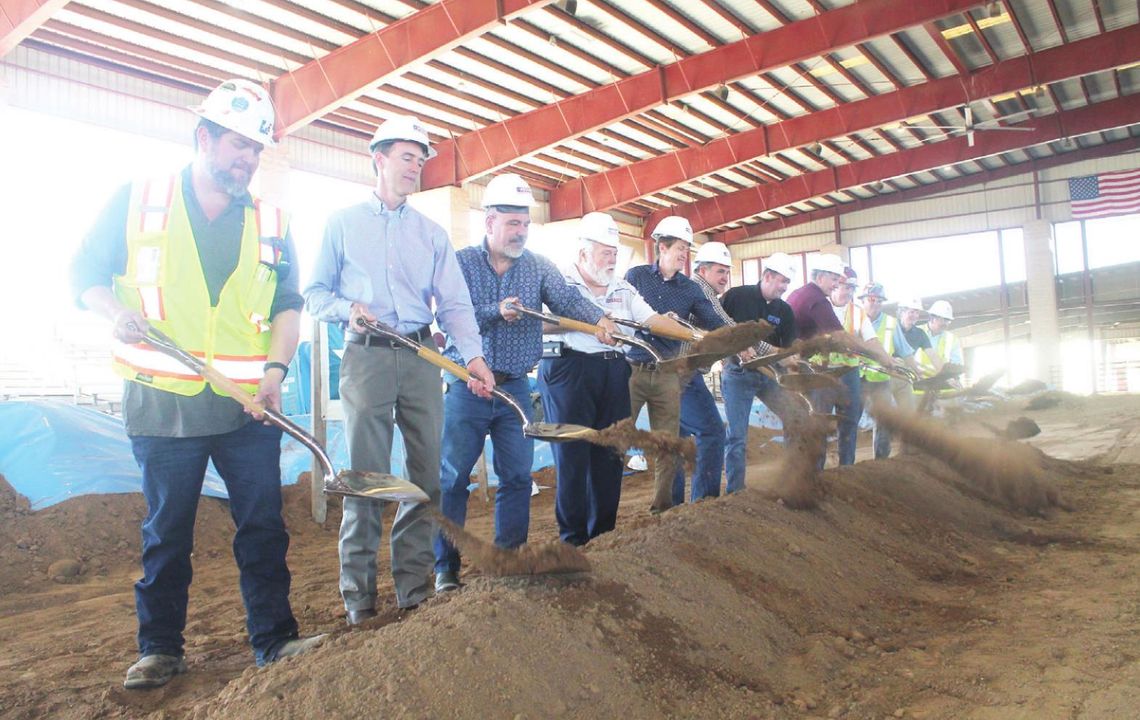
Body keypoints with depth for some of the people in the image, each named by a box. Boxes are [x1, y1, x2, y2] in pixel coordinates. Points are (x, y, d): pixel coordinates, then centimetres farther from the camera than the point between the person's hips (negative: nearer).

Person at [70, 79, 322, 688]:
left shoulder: (269, 223, 10)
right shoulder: (136, 202, 6)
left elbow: (288, 305, 9)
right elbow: (85, 274, 10)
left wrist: (274, 370, -6)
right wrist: (116, 311, -11)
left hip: (248, 408, 1)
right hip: (162, 404, -1)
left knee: (263, 525, 1)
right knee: (166, 532, 9)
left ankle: (275, 638, 12)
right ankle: (160, 650, 22)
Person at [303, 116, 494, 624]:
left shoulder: (432, 234, 16)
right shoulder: (343, 223, 11)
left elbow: (454, 304, 6)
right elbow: (314, 293, 9)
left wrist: (473, 355, -10)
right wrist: (347, 309, -12)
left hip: (422, 358, 3)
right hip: (366, 355, -3)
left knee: (426, 473, 2)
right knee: (365, 475, -2)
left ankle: (414, 588, 13)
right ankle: (358, 595, 8)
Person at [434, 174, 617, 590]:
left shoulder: (538, 268, 6)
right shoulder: (461, 264, -2)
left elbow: (568, 299, -9)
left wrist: (598, 320, -28)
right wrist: (495, 313, -24)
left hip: (515, 388, 3)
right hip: (467, 387, -2)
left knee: (517, 477, 6)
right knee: (453, 477, 2)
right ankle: (446, 567, 13)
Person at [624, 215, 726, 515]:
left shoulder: (690, 289, 10)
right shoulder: (636, 276, 4)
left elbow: (714, 323, 1)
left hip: (667, 375, 3)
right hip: (632, 369, -3)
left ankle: (662, 506, 19)